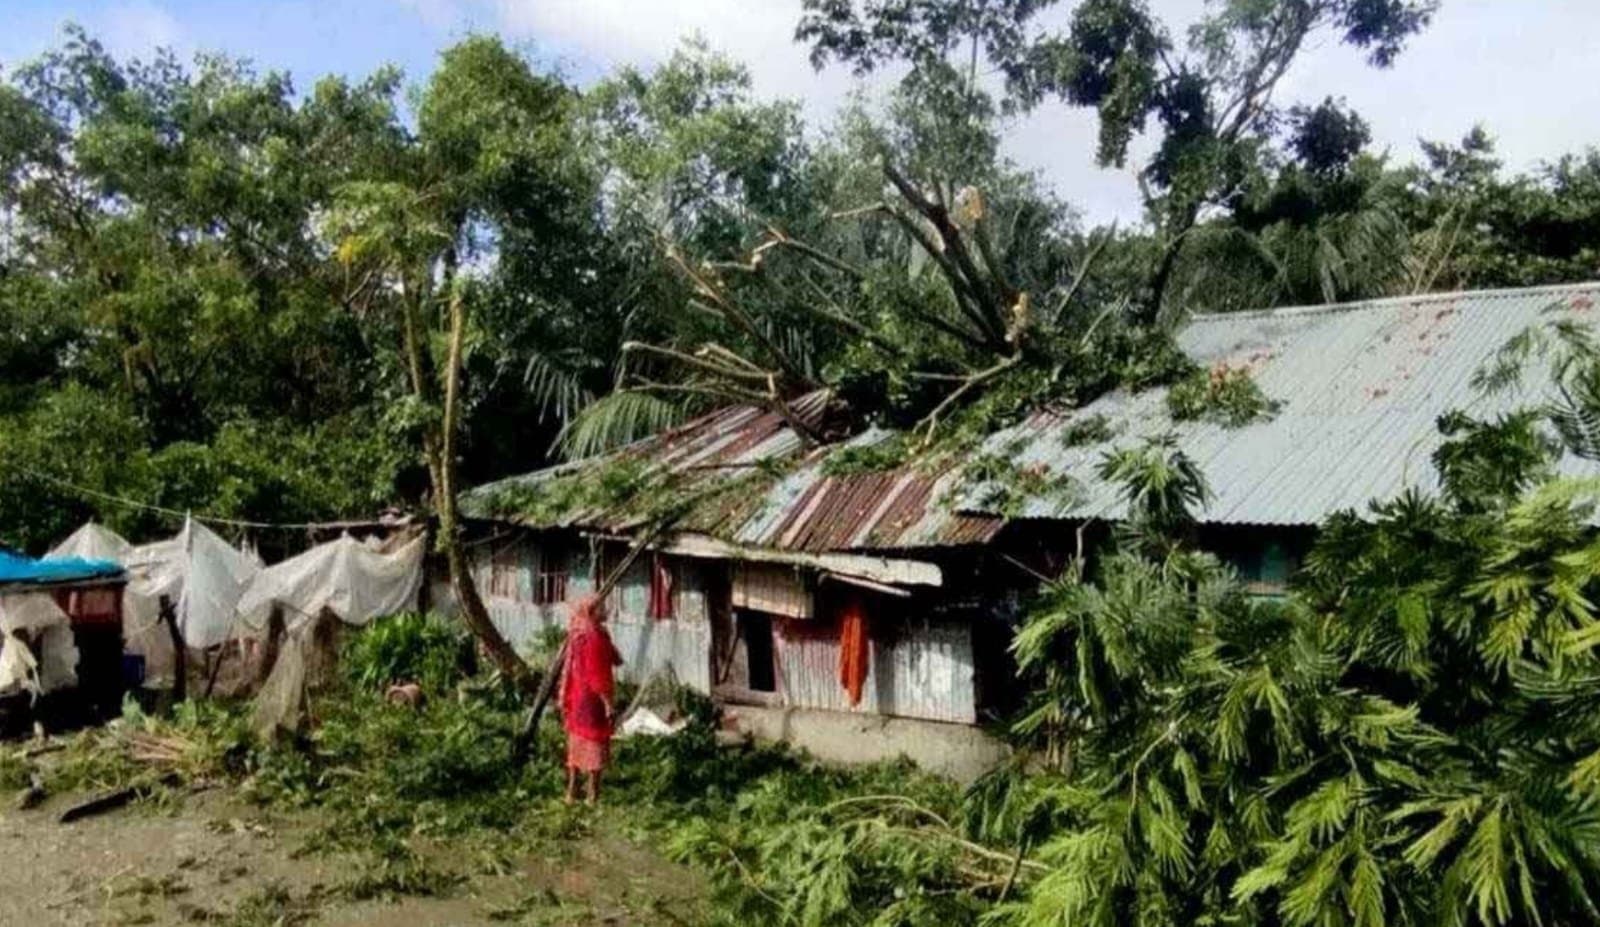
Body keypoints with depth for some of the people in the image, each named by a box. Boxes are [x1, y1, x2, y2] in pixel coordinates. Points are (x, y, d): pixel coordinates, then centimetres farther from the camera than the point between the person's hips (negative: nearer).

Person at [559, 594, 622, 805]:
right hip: (592, 700, -9)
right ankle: (593, 796, 4)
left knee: (578, 744, 15)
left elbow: (616, 659, 15)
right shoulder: (594, 637, -20)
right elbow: (597, 675, -22)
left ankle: (572, 793, 22)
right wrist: (608, 703, -20)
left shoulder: (580, 635, 9)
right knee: (594, 743, -1)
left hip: (579, 698, 9)